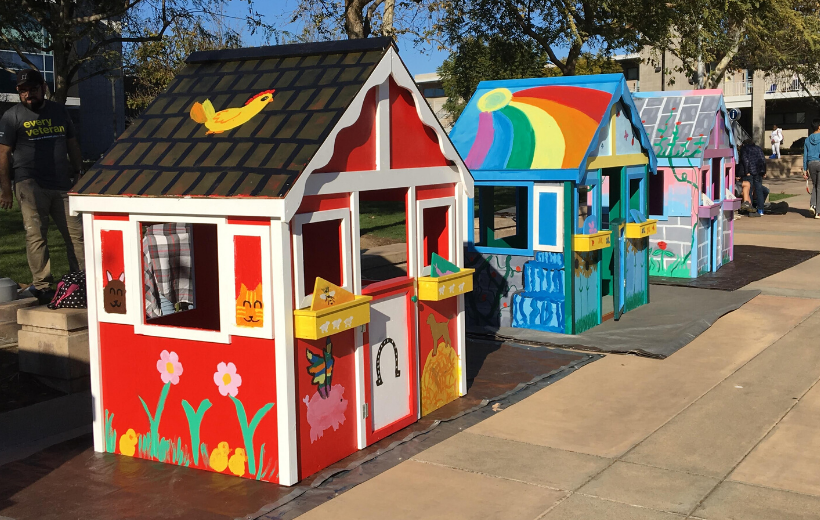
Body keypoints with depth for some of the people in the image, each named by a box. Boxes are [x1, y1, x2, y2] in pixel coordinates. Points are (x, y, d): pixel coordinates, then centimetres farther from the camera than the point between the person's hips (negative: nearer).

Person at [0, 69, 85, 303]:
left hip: (62, 184, 4)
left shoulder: (59, 112, 16)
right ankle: (42, 285, -4)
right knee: (36, 234, -7)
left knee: (76, 232, -1)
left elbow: (72, 146, 23)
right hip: (30, 184, -4)